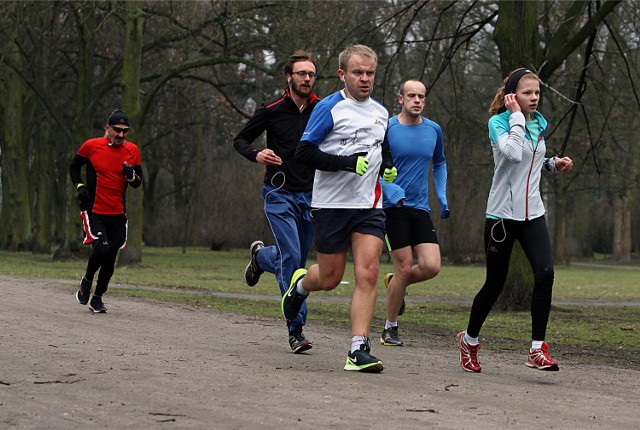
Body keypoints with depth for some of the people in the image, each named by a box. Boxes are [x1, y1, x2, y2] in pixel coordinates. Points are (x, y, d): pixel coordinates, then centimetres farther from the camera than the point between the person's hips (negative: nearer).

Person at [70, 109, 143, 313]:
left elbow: (138, 183, 10)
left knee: (110, 258, 4)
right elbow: (74, 166, 12)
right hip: (93, 210, -3)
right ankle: (86, 281, 8)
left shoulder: (132, 150, 4)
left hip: (117, 214, 3)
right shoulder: (91, 146, -4)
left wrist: (131, 175, -13)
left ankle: (97, 298, 21)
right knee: (101, 249, -21)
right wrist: (80, 186, -4)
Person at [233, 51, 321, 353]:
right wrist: (256, 155, -15)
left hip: (310, 195, 4)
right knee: (291, 257, -17)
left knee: (297, 261, 9)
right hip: (279, 194, -3)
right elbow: (240, 139, 6)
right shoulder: (272, 110, -4)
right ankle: (296, 328, -11)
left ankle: (260, 256, 42)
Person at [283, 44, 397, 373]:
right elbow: (304, 152, -13)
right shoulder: (329, 108, -7)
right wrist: (348, 162, -22)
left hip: (369, 206, 4)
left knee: (367, 274, -11)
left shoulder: (381, 112, 12)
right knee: (330, 278, 6)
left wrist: (387, 166, 10)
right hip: (331, 205, -4)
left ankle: (359, 351, -12)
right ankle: (300, 284, 42)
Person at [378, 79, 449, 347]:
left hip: (421, 208, 4)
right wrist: (388, 187, -18)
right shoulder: (387, 128, -6)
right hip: (393, 207, -4)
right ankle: (390, 328, 11)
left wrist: (442, 197, 13)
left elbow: (439, 163, 24)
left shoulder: (434, 130, 8)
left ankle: (395, 282, 23)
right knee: (405, 268, -8)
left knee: (431, 267, -10)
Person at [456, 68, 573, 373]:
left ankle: (538, 350, -14)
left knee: (545, 273, -17)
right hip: (502, 214, -4)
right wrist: (516, 116, -20)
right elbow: (513, 153, -29)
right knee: (495, 283, 5)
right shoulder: (498, 122, -9)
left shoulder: (539, 125, 10)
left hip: (532, 214, 5)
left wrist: (553, 164, 7)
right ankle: (469, 340, 30)